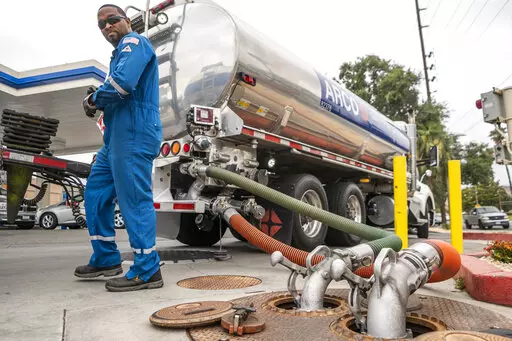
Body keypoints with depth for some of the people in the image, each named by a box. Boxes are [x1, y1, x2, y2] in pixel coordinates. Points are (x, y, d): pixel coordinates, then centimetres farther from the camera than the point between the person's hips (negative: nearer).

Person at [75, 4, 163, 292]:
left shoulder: (133, 42, -5)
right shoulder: (122, 51, 27)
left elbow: (123, 83, -23)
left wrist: (95, 97, -5)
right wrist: (99, 101, 5)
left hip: (134, 135, -11)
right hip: (119, 137, 11)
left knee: (134, 200, -8)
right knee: (96, 193, 16)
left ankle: (147, 271, 2)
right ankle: (107, 259, 26)